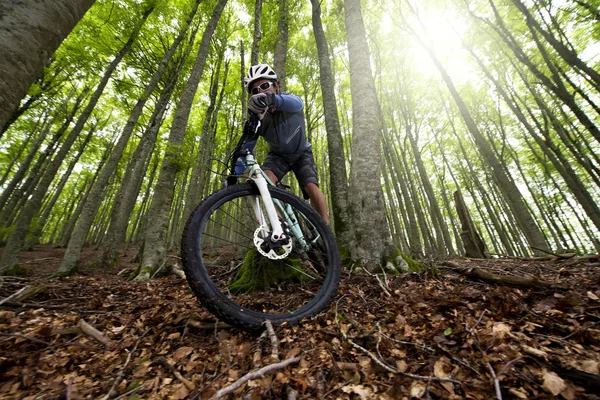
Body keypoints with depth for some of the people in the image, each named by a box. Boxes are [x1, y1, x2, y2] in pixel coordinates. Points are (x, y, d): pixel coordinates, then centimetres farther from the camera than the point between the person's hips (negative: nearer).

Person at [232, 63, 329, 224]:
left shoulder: (291, 102, -24)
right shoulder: (257, 119, -19)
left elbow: (294, 103, -50)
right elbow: (246, 149, -21)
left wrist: (273, 99, -73)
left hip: (301, 153, -1)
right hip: (278, 155, 2)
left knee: (311, 186, -24)